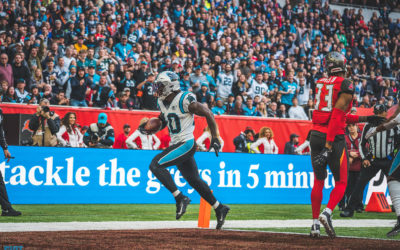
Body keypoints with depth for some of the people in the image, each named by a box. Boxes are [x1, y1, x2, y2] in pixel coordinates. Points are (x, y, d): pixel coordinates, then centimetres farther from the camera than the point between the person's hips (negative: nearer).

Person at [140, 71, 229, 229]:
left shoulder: (184, 100, -17)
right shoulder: (162, 102, 9)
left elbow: (208, 114, -12)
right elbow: (162, 121, 25)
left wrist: (215, 138, -11)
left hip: (186, 144, -9)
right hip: (176, 145, 9)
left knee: (155, 165, -18)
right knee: (194, 180, 13)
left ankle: (180, 198, -15)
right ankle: (219, 208, 23)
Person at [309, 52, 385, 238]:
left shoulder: (320, 83, 11)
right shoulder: (346, 85, -9)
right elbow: (337, 116, -18)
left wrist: (364, 119, 20)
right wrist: (329, 146, -22)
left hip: (315, 135, 6)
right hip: (334, 137, -6)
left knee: (318, 181, 13)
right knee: (341, 182, 6)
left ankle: (315, 223, 11)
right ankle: (327, 213, -16)